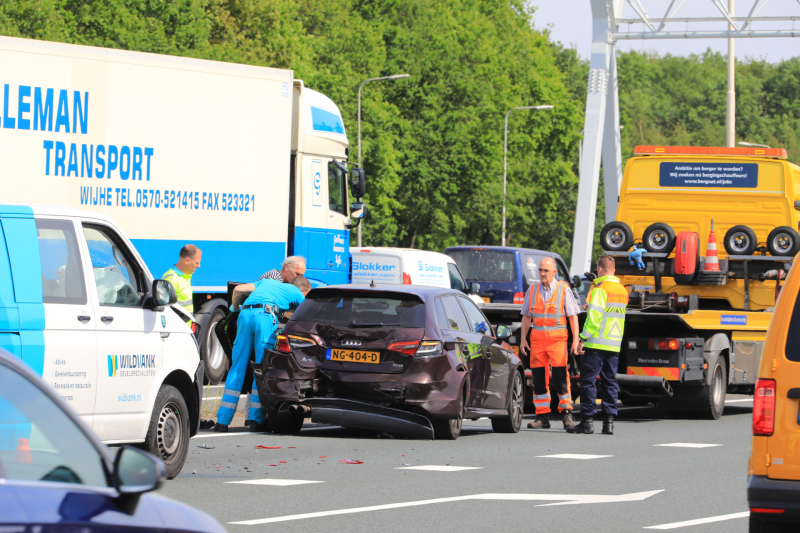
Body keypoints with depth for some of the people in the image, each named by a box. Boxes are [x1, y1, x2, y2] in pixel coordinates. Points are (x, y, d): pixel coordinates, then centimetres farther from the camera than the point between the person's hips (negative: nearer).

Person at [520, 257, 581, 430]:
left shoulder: (563, 289, 1)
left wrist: (575, 340, -6)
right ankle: (542, 417, 5)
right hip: (537, 337, 4)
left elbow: (573, 316, 1)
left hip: (557, 338, -4)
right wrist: (523, 339, 9)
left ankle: (566, 412, 4)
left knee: (560, 376, -9)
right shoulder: (532, 290, 11)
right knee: (539, 378, 1)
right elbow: (526, 316, 17)